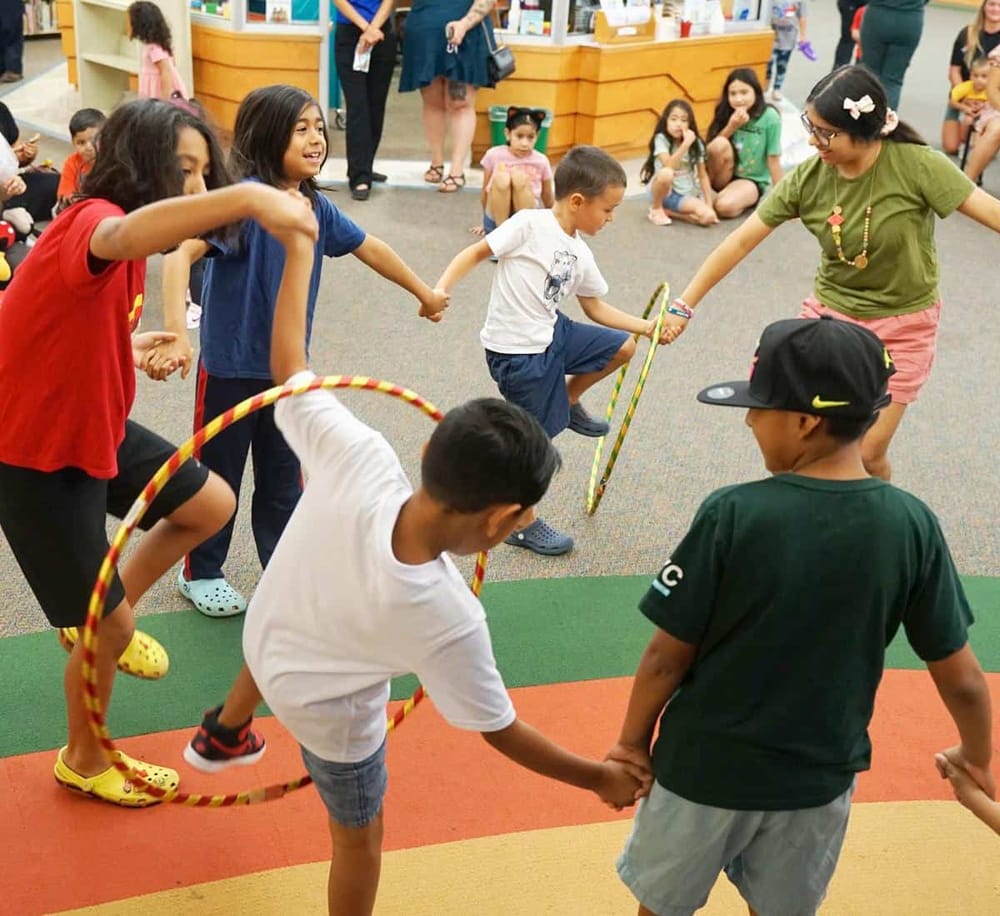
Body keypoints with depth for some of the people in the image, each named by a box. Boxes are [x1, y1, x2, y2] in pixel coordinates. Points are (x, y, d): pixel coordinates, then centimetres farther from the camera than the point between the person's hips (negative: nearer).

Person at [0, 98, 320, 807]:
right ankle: (83, 762, 31)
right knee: (112, 626, 2)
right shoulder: (89, 221, -29)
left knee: (212, 505, 20)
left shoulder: (127, 242, 2)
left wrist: (128, 346, 0)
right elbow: (125, 236, -57)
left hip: (96, 427, 9)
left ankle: (102, 621, 36)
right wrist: (247, 198, -69)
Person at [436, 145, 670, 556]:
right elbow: (477, 252, -14)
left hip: (551, 333, 8)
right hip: (516, 349, -8)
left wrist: (646, 326, 13)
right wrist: (440, 289, -26)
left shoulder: (580, 255, 8)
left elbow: (597, 309, 17)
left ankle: (566, 402, 30)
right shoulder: (529, 224, -15)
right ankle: (519, 523, 17)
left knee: (622, 346, 11)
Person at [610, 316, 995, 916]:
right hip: (821, 777, 3)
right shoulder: (912, 525, -14)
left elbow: (667, 658, -15)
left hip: (707, 767, -3)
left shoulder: (733, 515, -23)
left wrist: (633, 741, 3)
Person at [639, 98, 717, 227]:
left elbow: (703, 175, 3)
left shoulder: (696, 143, 0)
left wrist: (709, 205, -5)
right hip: (665, 191, -4)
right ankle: (656, 209, -9)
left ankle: (666, 210, -1)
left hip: (686, 194, 4)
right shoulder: (661, 139, -12)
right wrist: (686, 144, -29)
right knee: (666, 173, -39)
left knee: (708, 217, -25)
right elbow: (669, 166, -26)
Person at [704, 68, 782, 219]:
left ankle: (748, 200, 1)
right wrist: (731, 127, -22)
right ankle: (726, 191, -7)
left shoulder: (769, 118, -15)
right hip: (723, 177, 3)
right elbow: (712, 149, -8)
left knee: (725, 206, -33)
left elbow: (773, 159, -12)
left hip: (752, 181, -3)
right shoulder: (726, 113, -5)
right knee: (720, 144, -28)